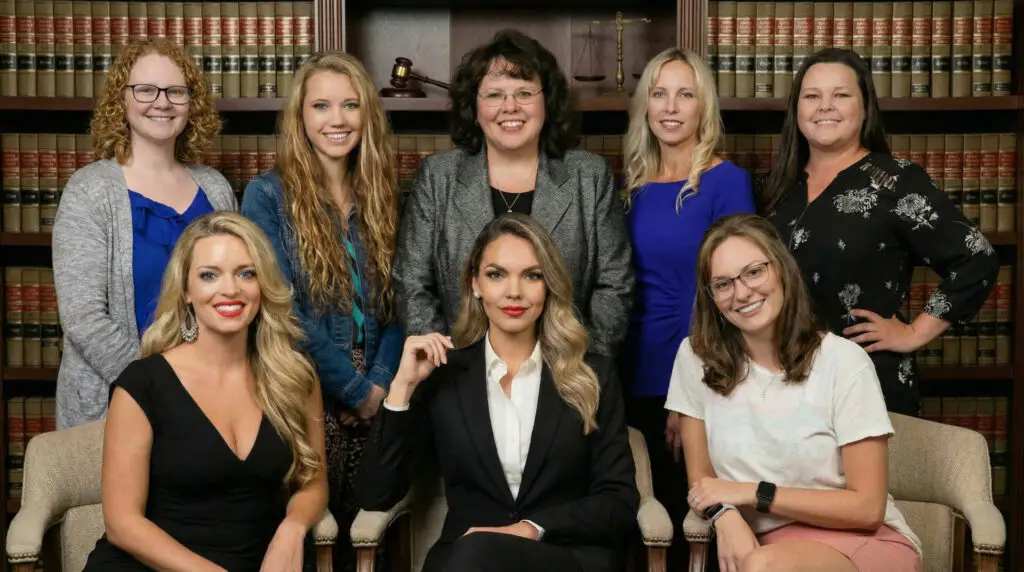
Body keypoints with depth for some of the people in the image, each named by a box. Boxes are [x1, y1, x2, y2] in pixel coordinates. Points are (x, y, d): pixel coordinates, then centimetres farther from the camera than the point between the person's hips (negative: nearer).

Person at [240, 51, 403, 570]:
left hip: (374, 405, 4)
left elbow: (397, 305, 8)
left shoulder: (381, 198, 9)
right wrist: (358, 390, -10)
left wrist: (381, 385, -7)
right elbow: (283, 311, -12)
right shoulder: (268, 195, -4)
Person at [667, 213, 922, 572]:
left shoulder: (844, 361, -10)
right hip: (764, 543, 3)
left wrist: (752, 492, -12)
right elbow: (701, 479, 5)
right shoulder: (696, 358, -1)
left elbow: (867, 507, -9)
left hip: (863, 541, -2)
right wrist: (725, 515, -17)